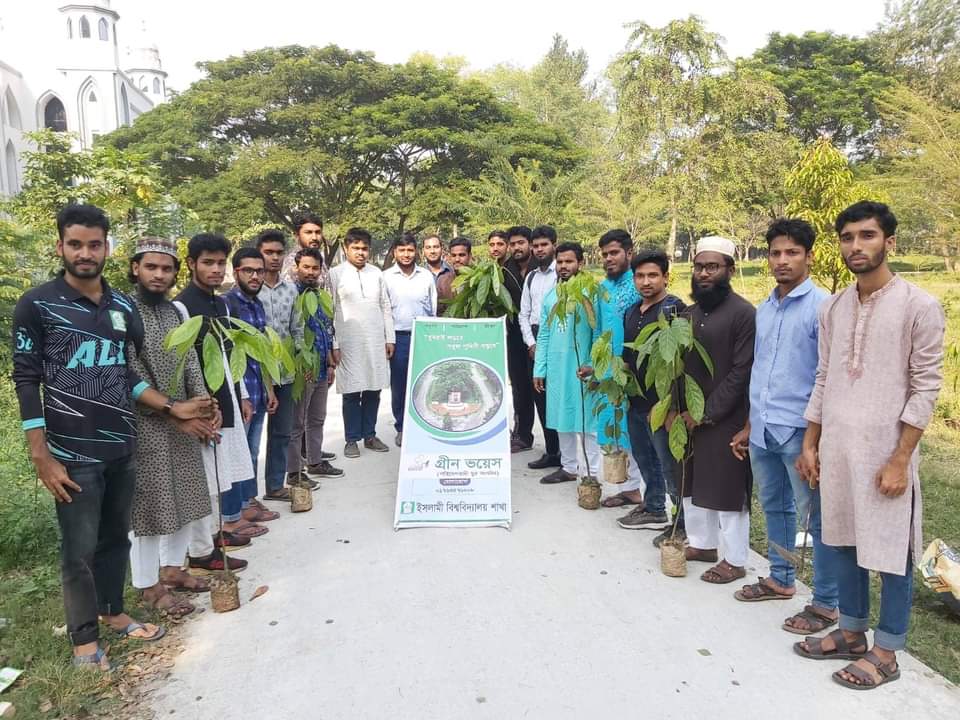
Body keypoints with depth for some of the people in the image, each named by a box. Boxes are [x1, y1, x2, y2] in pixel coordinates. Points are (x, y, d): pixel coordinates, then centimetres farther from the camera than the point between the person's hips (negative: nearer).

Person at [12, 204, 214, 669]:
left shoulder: (123, 307, 8)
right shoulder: (36, 305, -6)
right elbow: (26, 382, -7)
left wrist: (173, 408, 4)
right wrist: (41, 457, -11)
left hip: (121, 447, 5)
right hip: (73, 454, -5)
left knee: (116, 537, 17)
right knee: (80, 550, 5)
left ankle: (113, 612, 35)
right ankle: (84, 637, 23)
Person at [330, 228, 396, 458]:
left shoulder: (376, 273, 10)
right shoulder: (336, 274, -1)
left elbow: (385, 307, 12)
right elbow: (330, 311, -3)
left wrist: (390, 338, 8)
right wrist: (334, 345, -7)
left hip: (376, 342, 3)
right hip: (349, 343, -3)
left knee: (373, 391, 8)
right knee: (351, 393, 2)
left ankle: (369, 435, 21)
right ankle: (352, 439, 14)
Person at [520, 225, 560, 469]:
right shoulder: (530, 277, 15)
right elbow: (523, 314, 15)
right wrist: (531, 343, 2)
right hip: (533, 341, 7)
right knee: (540, 397, 9)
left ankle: (563, 452, 5)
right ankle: (552, 451, 19)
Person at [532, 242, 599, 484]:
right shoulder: (550, 296, 9)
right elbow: (544, 336, 11)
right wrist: (539, 370, 7)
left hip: (583, 369, -5)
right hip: (556, 369, 5)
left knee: (587, 420, 2)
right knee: (562, 419, 13)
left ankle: (591, 472, 13)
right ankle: (569, 466, 26)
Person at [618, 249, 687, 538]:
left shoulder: (674, 309, -12)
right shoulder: (632, 312, 12)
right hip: (636, 401, 8)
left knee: (670, 465, 0)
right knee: (645, 458, 20)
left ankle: (684, 522, 13)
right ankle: (654, 510, 36)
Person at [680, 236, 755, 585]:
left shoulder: (744, 313, -13)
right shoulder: (692, 313, 9)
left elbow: (741, 374, -17)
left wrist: (707, 413, -17)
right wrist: (675, 409, 0)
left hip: (725, 419, -7)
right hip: (690, 417, 7)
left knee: (728, 489, 4)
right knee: (692, 484, 17)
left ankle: (735, 560, 20)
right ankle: (702, 543, 35)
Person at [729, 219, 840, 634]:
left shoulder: (821, 307, -10)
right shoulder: (764, 309, 12)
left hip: (799, 432, -7)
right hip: (763, 432, 7)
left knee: (815, 519, 4)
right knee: (774, 508, 20)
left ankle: (825, 604, 18)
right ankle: (780, 579, 37)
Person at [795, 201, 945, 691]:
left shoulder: (919, 307, -8)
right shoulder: (832, 309, 8)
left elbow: (925, 390, -10)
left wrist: (899, 460, -14)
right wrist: (809, 444, 10)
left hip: (885, 452, -5)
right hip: (836, 448, 5)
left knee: (891, 553, 6)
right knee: (845, 542, 15)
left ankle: (886, 651, 21)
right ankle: (851, 631, 32)